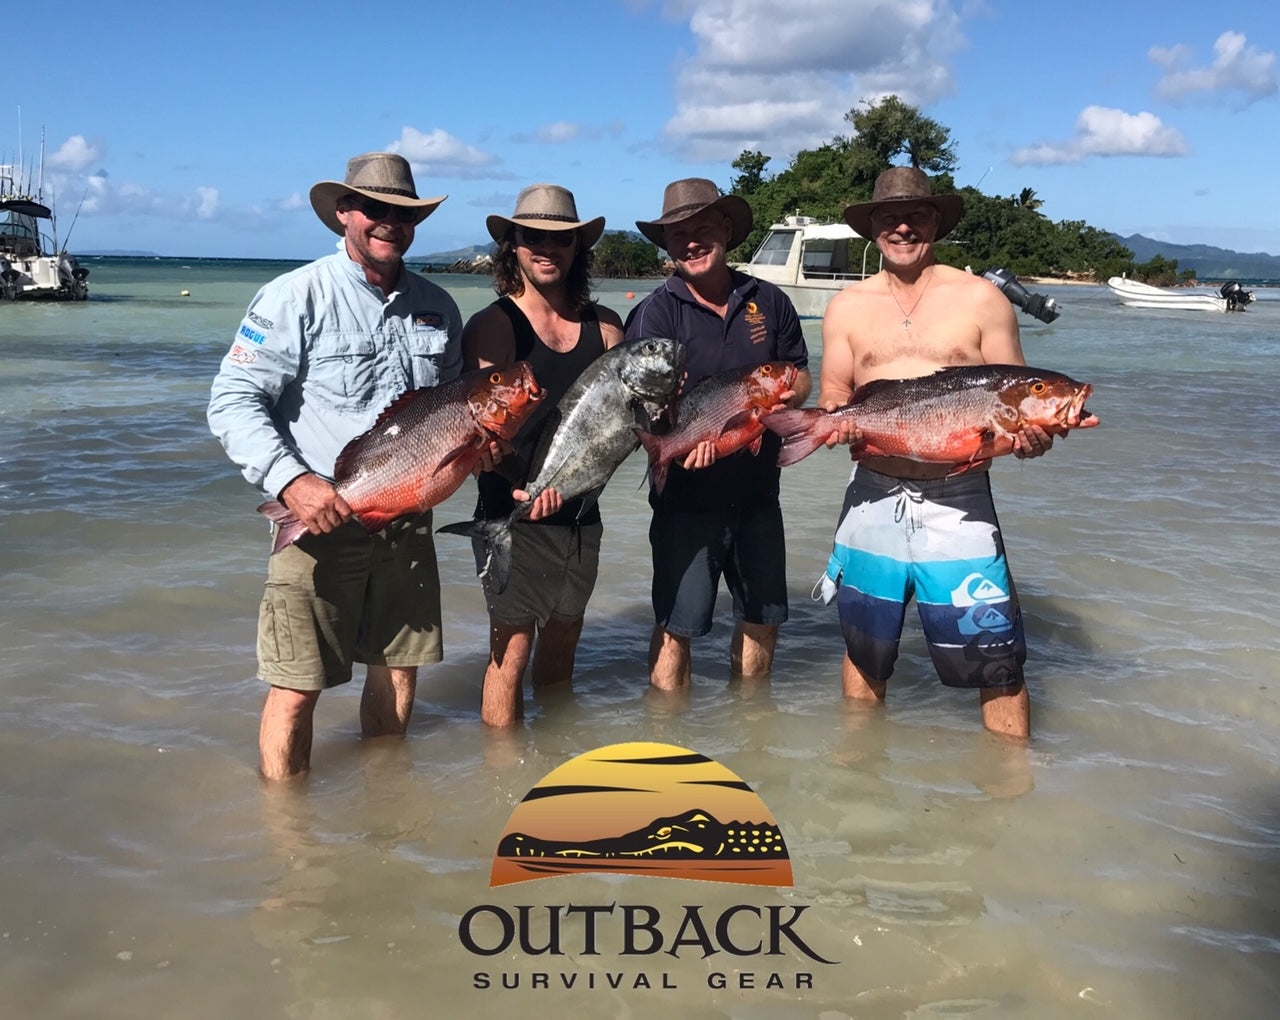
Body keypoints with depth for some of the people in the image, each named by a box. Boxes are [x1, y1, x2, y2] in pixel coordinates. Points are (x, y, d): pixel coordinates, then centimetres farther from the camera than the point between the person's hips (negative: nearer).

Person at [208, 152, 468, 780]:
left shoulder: (436, 307, 11)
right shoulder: (296, 297, -7)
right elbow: (233, 401, -13)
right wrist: (291, 479, -25)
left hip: (408, 522, 5)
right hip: (319, 518, -5)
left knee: (399, 669, 15)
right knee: (297, 685, -2)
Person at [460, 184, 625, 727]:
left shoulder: (605, 327, 7)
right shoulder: (493, 327, -8)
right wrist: (523, 484, -31)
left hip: (581, 514, 5)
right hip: (515, 516, -5)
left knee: (563, 640, 17)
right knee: (512, 649, -3)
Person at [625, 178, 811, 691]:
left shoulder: (768, 301, 6)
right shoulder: (657, 311, -7)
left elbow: (801, 378, 14)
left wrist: (783, 394, -10)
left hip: (758, 491, 5)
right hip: (686, 496, -4)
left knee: (763, 620, 17)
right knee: (675, 626, -1)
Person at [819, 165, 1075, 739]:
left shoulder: (981, 298, 3)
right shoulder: (848, 306, 10)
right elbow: (833, 392, 10)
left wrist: (1030, 434, -17)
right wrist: (836, 418, -13)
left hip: (959, 496, -2)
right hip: (874, 493, 3)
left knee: (995, 654, -4)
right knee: (865, 646, 15)